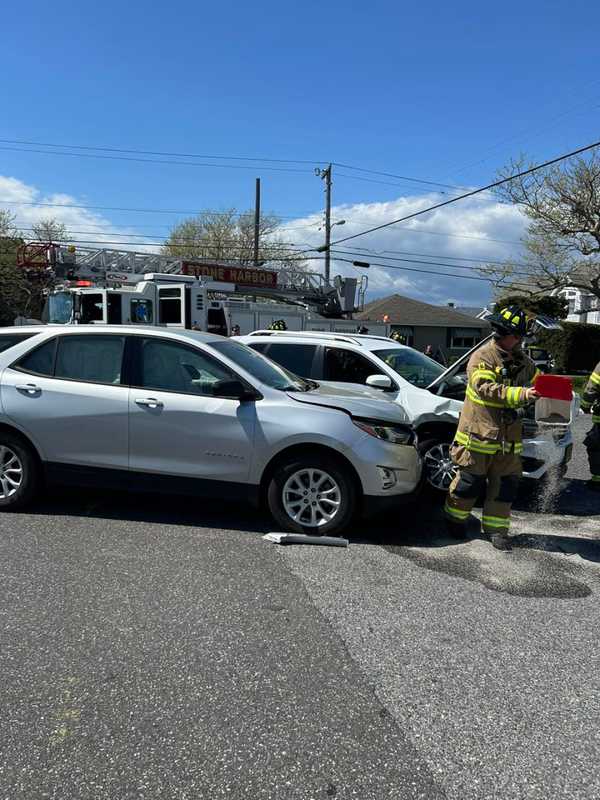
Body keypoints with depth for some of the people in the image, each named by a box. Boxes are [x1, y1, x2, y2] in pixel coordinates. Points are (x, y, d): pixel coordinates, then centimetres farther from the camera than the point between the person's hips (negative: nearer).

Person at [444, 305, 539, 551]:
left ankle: (496, 528, 21)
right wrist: (521, 394, -35)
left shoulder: (522, 361, 11)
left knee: (505, 484, 8)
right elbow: (486, 388, -25)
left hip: (508, 437, 6)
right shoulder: (482, 356, -11)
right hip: (478, 434, -6)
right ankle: (455, 519, 26)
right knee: (469, 482, 4)